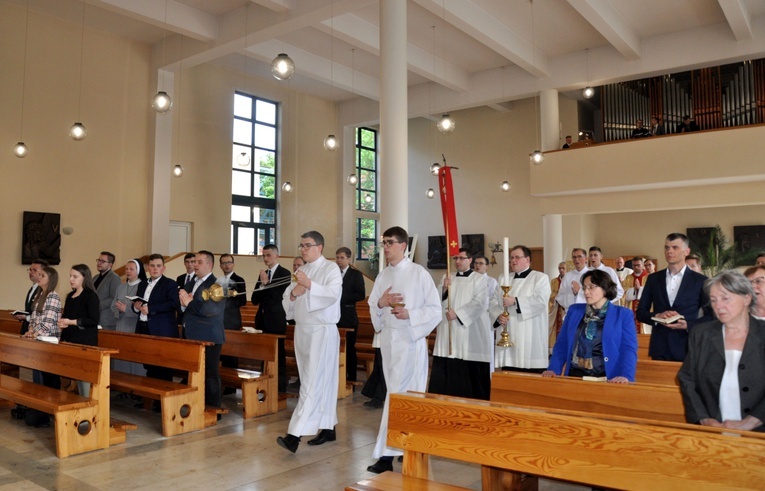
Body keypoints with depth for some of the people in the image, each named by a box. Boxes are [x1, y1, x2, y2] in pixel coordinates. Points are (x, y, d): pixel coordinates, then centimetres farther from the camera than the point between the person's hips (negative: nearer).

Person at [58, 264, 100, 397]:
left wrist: (71, 322, -17)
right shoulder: (70, 296, 15)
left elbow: (94, 320, -16)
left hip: (85, 341, -7)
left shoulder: (91, 296, -9)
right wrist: (62, 323, 0)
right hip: (70, 339, 7)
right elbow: (66, 316, 23)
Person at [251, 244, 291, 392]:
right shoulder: (263, 274, 13)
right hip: (262, 320, 6)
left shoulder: (284, 273, -7)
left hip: (276, 321, -6)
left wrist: (266, 283, -19)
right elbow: (254, 300, 7)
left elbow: (280, 297, -15)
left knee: (278, 356, -2)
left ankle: (280, 390, 4)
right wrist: (262, 284, -8)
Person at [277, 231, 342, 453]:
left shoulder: (331, 268, -5)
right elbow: (286, 303, 13)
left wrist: (309, 285, -30)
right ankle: (328, 428, 21)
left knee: (313, 384, -9)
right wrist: (293, 293, -9)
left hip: (322, 331, -7)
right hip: (301, 331, 7)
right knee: (322, 383, 12)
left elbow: (333, 294, -21)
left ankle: (295, 434, -13)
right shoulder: (300, 271, 15)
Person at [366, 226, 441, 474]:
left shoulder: (419, 273, -8)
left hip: (410, 340, -6)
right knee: (401, 393, 13)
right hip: (388, 339, 6)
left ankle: (386, 455, -2)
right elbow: (372, 309, 13)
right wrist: (381, 303, -9)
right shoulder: (383, 276, 9)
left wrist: (409, 314, -21)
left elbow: (435, 309, -7)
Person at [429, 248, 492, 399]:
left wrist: (457, 313, -15)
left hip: (470, 334, -4)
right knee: (446, 374, 1)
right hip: (448, 331, 4)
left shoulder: (480, 279, 2)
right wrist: (444, 289, -10)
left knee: (472, 375, -4)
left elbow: (479, 303, -9)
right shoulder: (447, 278, 15)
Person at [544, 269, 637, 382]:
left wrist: (625, 376, -23)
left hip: (606, 377, -2)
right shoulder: (574, 311, 12)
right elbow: (562, 344, 10)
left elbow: (629, 349, -6)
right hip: (575, 373, 2)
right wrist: (553, 369, -4)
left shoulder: (623, 315, 3)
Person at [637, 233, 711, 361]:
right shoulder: (653, 278, 8)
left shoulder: (700, 280, 2)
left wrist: (688, 325, -14)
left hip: (687, 347, -2)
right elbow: (640, 312, 8)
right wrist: (657, 316, -12)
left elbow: (710, 316, 2)